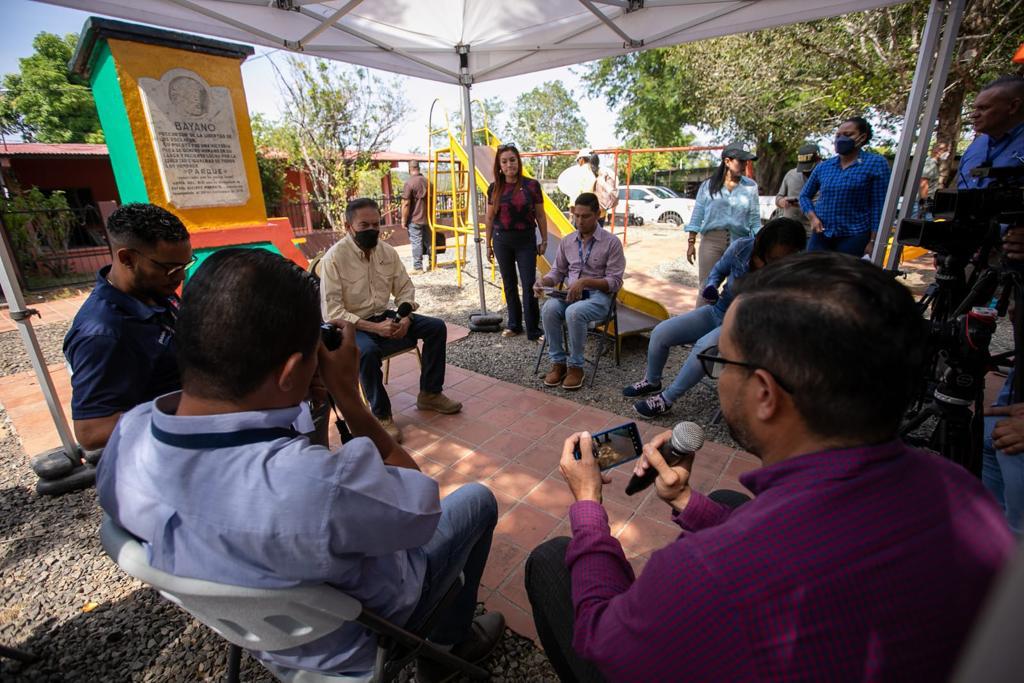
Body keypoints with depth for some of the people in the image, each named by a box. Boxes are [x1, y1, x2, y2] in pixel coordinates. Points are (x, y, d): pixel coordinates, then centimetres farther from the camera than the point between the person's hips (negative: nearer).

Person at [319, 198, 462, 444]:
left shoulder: (387, 251, 1)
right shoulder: (334, 258, -16)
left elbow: (405, 289, 6)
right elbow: (332, 311, -20)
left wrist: (405, 318, -15)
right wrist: (373, 328, -29)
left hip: (384, 316, 6)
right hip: (352, 326, -6)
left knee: (436, 327, -7)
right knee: (368, 351, -39)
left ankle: (429, 394, 6)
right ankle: (381, 415, -16)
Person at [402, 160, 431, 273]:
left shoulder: (409, 183, -14)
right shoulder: (427, 181, 6)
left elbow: (406, 204, -16)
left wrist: (404, 220, -8)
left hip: (414, 219, -6)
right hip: (427, 218, 6)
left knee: (416, 243, -2)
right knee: (428, 241, 14)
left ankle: (418, 267, 0)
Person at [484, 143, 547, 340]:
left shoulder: (531, 185, -4)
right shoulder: (494, 188, 2)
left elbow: (540, 215, 1)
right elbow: (489, 218, 8)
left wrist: (544, 240, 1)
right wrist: (488, 245, 8)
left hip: (526, 240, -2)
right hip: (501, 240, 3)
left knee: (529, 284, -5)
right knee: (509, 284, 10)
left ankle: (533, 330, 2)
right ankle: (514, 325, 22)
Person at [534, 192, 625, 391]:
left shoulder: (611, 242, -4)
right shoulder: (567, 242, 10)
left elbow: (615, 282, -9)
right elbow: (557, 271, 15)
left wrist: (585, 282, -23)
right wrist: (544, 281, -8)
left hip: (599, 296, -4)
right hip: (570, 294, 4)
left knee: (574, 313, -36)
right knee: (549, 308, -29)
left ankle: (575, 366, -16)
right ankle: (558, 362, -13)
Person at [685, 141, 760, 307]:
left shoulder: (751, 187, 5)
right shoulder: (708, 185, 2)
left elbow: (755, 220, 5)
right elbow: (697, 215, 4)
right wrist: (691, 242, 1)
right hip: (711, 240, -2)